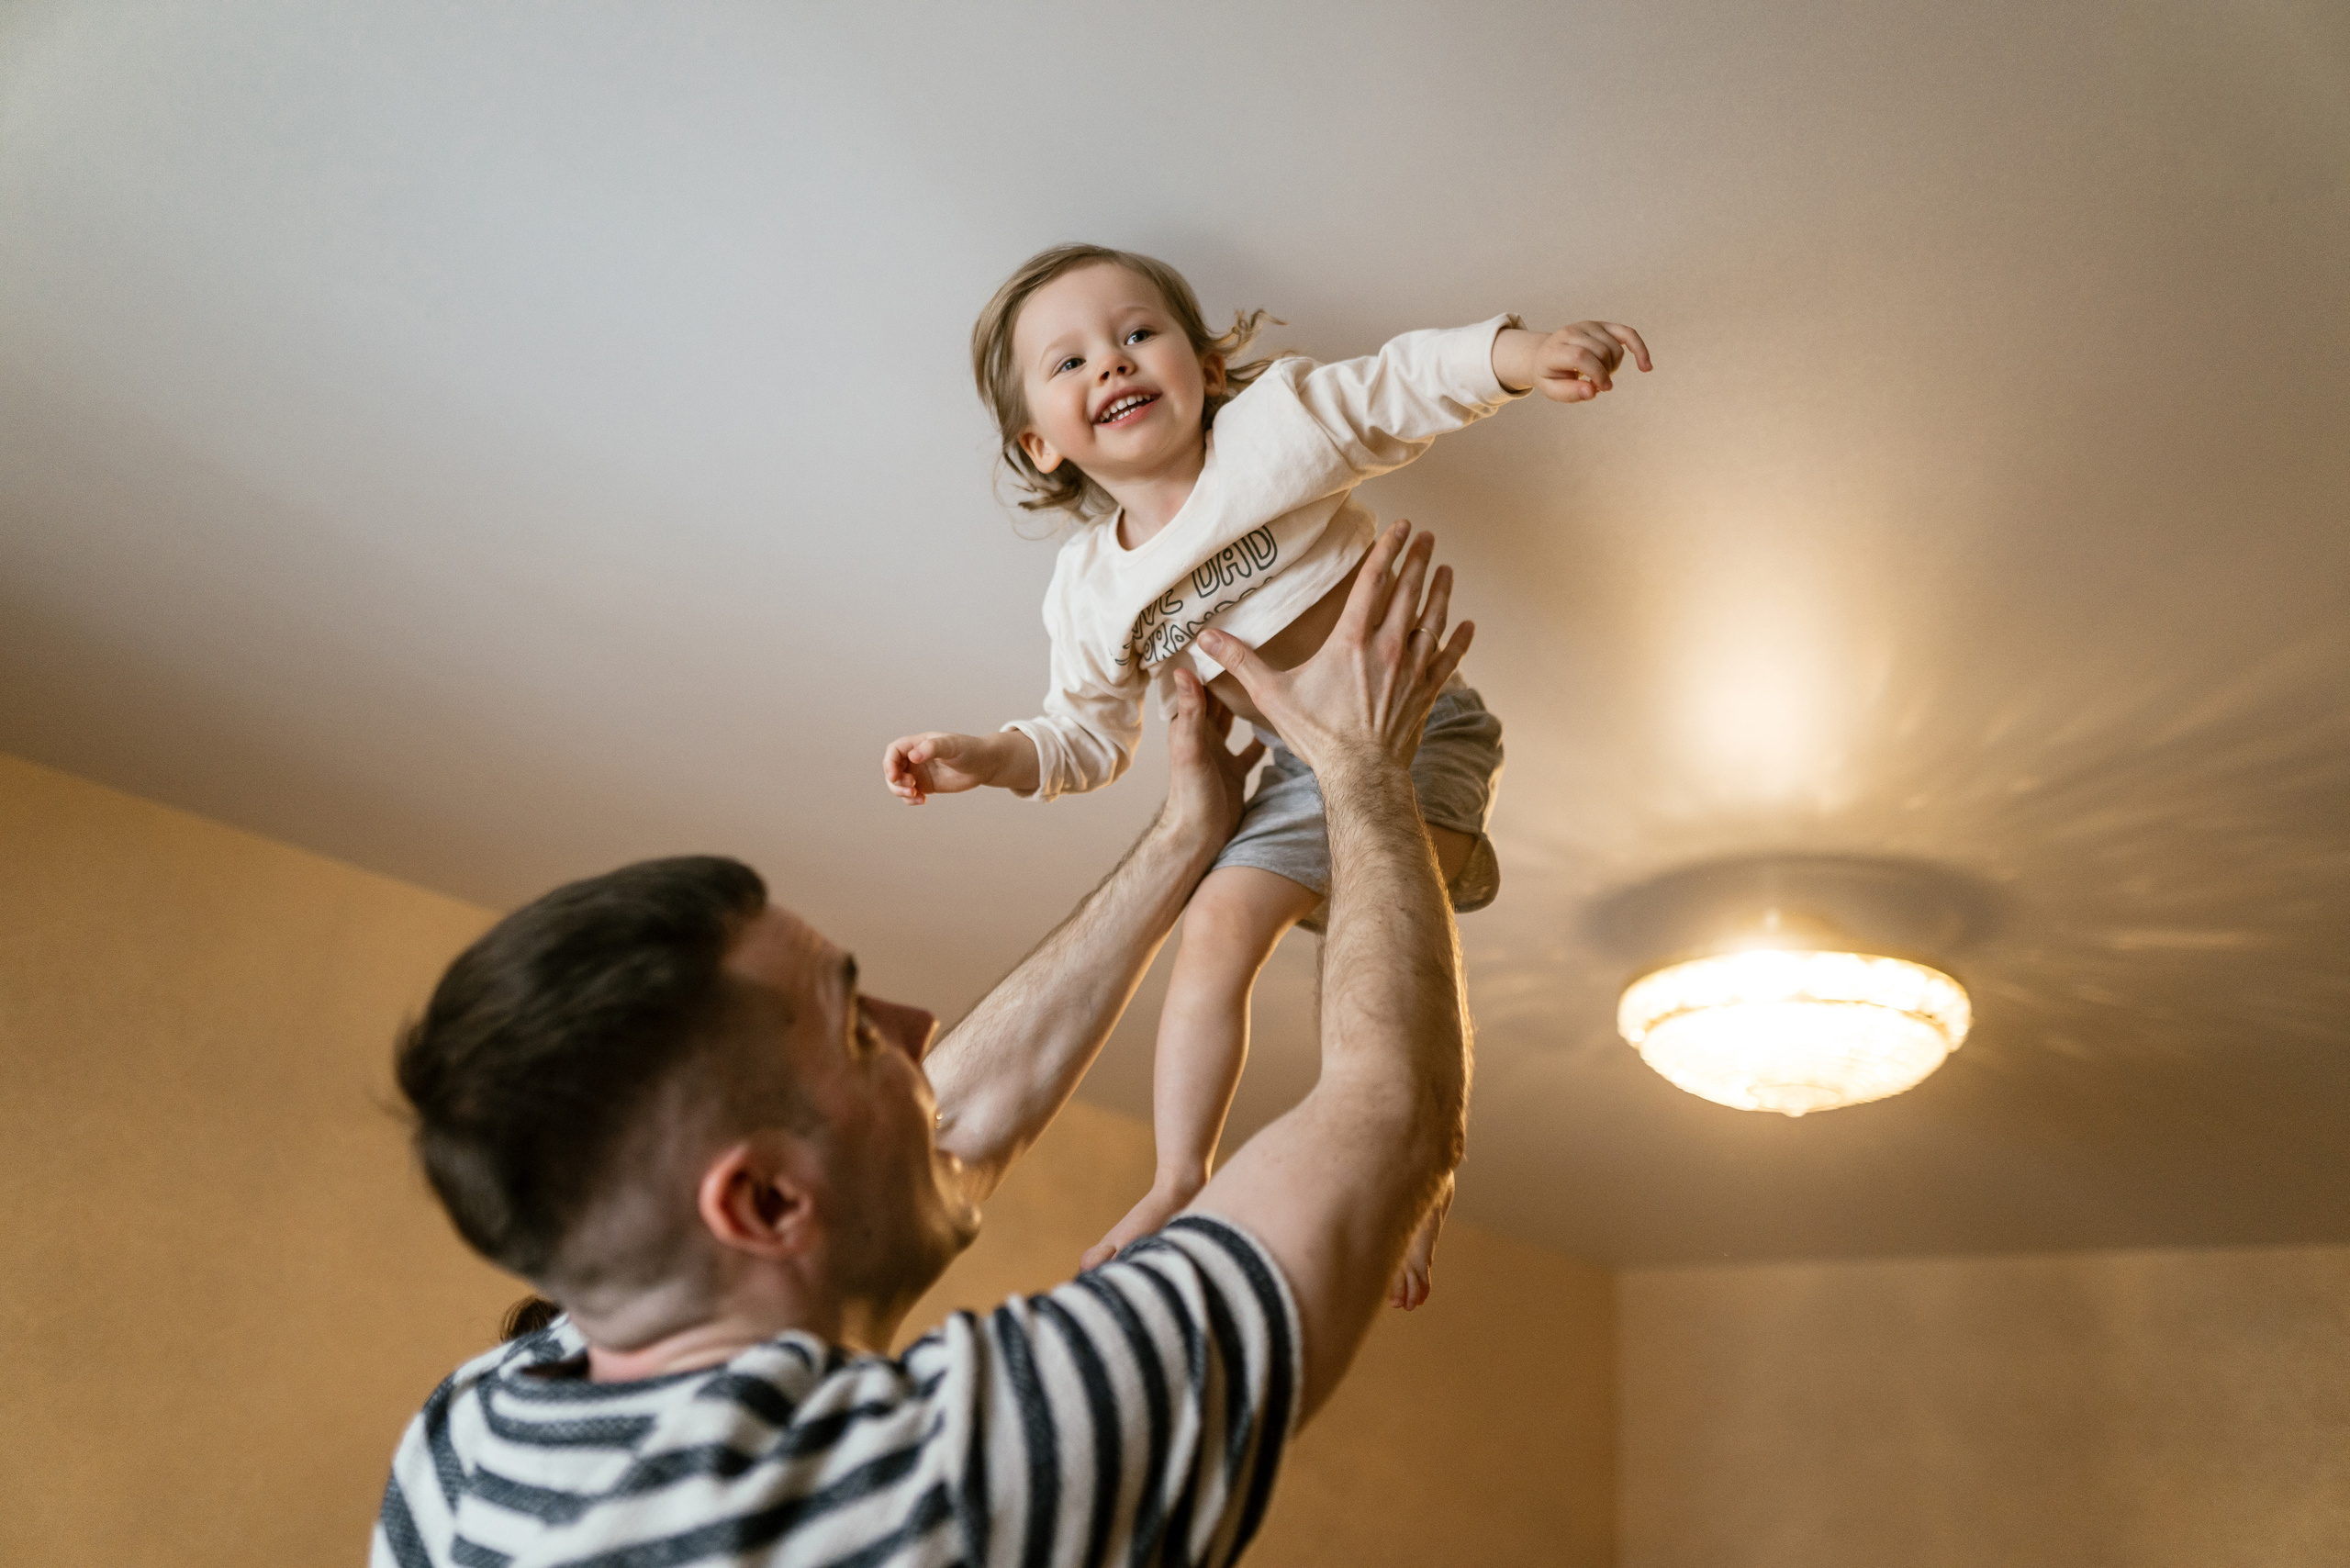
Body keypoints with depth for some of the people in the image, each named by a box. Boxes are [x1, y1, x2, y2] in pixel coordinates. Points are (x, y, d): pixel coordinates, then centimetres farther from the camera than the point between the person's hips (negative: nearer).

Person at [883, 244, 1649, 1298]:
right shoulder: (1088, 591, 0)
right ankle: (1179, 1182, 1)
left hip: (1417, 717, -4)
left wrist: (1515, 352, -35)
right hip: (1302, 771, 4)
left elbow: (1403, 386, -15)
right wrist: (987, 758, -8)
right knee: (1217, 930, -11)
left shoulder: (1274, 427, -13)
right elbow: (1088, 736, 9)